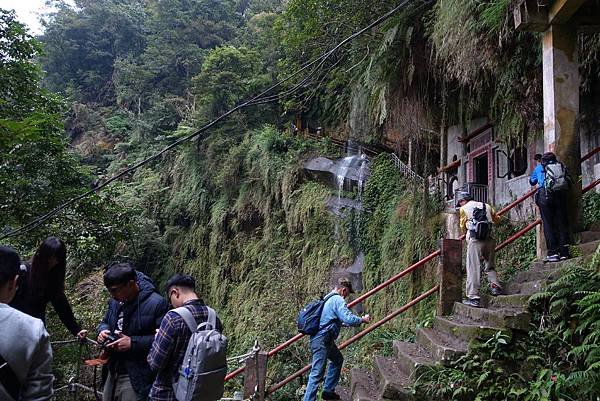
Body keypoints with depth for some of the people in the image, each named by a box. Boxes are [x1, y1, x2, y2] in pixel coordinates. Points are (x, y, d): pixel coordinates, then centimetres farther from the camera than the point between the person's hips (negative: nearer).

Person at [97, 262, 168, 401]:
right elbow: (105, 322, 24)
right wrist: (102, 331, 1)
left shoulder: (156, 303, -18)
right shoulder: (115, 301, 6)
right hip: (113, 374, 7)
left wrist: (133, 343, -23)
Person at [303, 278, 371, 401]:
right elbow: (349, 319, -24)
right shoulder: (338, 300, -14)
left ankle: (328, 391, 31)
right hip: (322, 341, -11)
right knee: (317, 374, -8)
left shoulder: (328, 298, 17)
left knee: (338, 360, 26)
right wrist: (363, 319, -6)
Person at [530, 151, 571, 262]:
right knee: (562, 223, 4)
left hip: (544, 196, -2)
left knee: (548, 224, -2)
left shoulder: (539, 168, 18)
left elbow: (532, 181, 31)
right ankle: (564, 252, 3)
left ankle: (553, 252, -7)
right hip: (560, 195, 2)